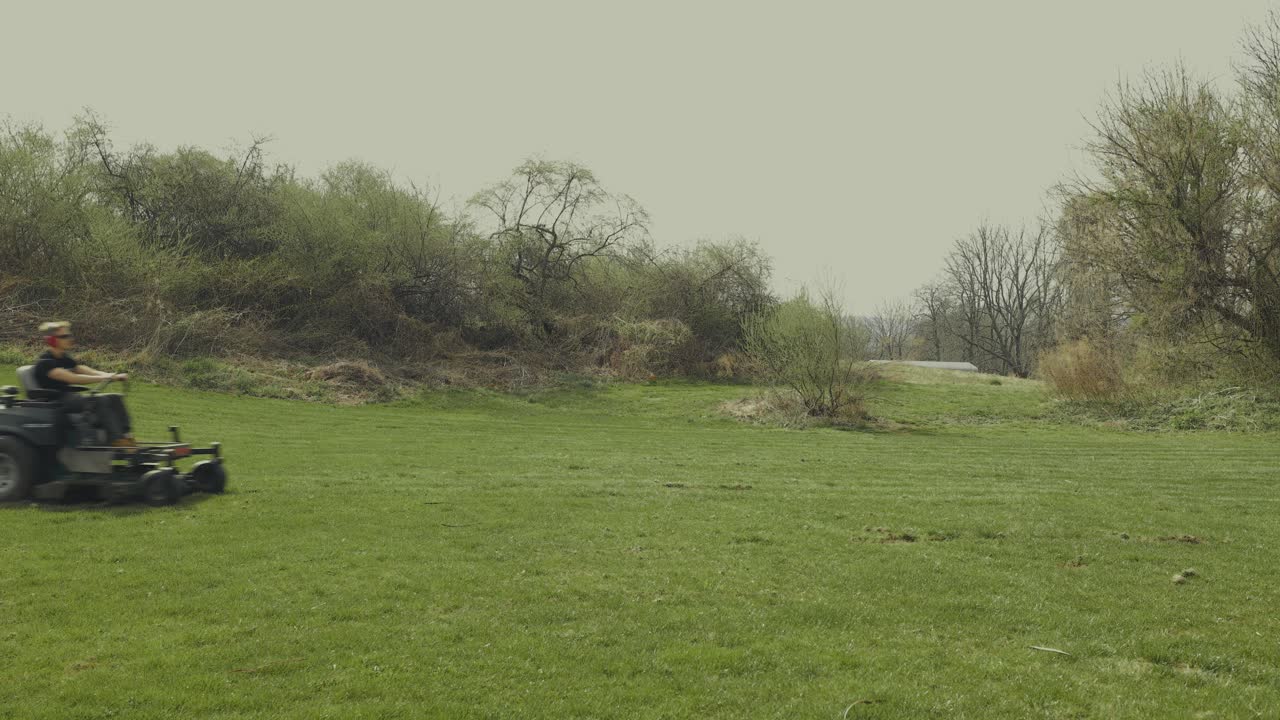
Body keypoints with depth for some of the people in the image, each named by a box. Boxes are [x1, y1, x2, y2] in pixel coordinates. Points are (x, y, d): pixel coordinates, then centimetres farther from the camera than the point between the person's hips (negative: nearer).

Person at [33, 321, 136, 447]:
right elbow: (72, 378, -26)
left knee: (114, 399, -5)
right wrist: (103, 378, -31)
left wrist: (114, 376, -12)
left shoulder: (65, 359, 15)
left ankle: (126, 436, -20)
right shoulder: (45, 362, -13)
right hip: (54, 401, -9)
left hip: (70, 397, 9)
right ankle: (117, 439, -38)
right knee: (99, 401, -31)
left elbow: (88, 371, 6)